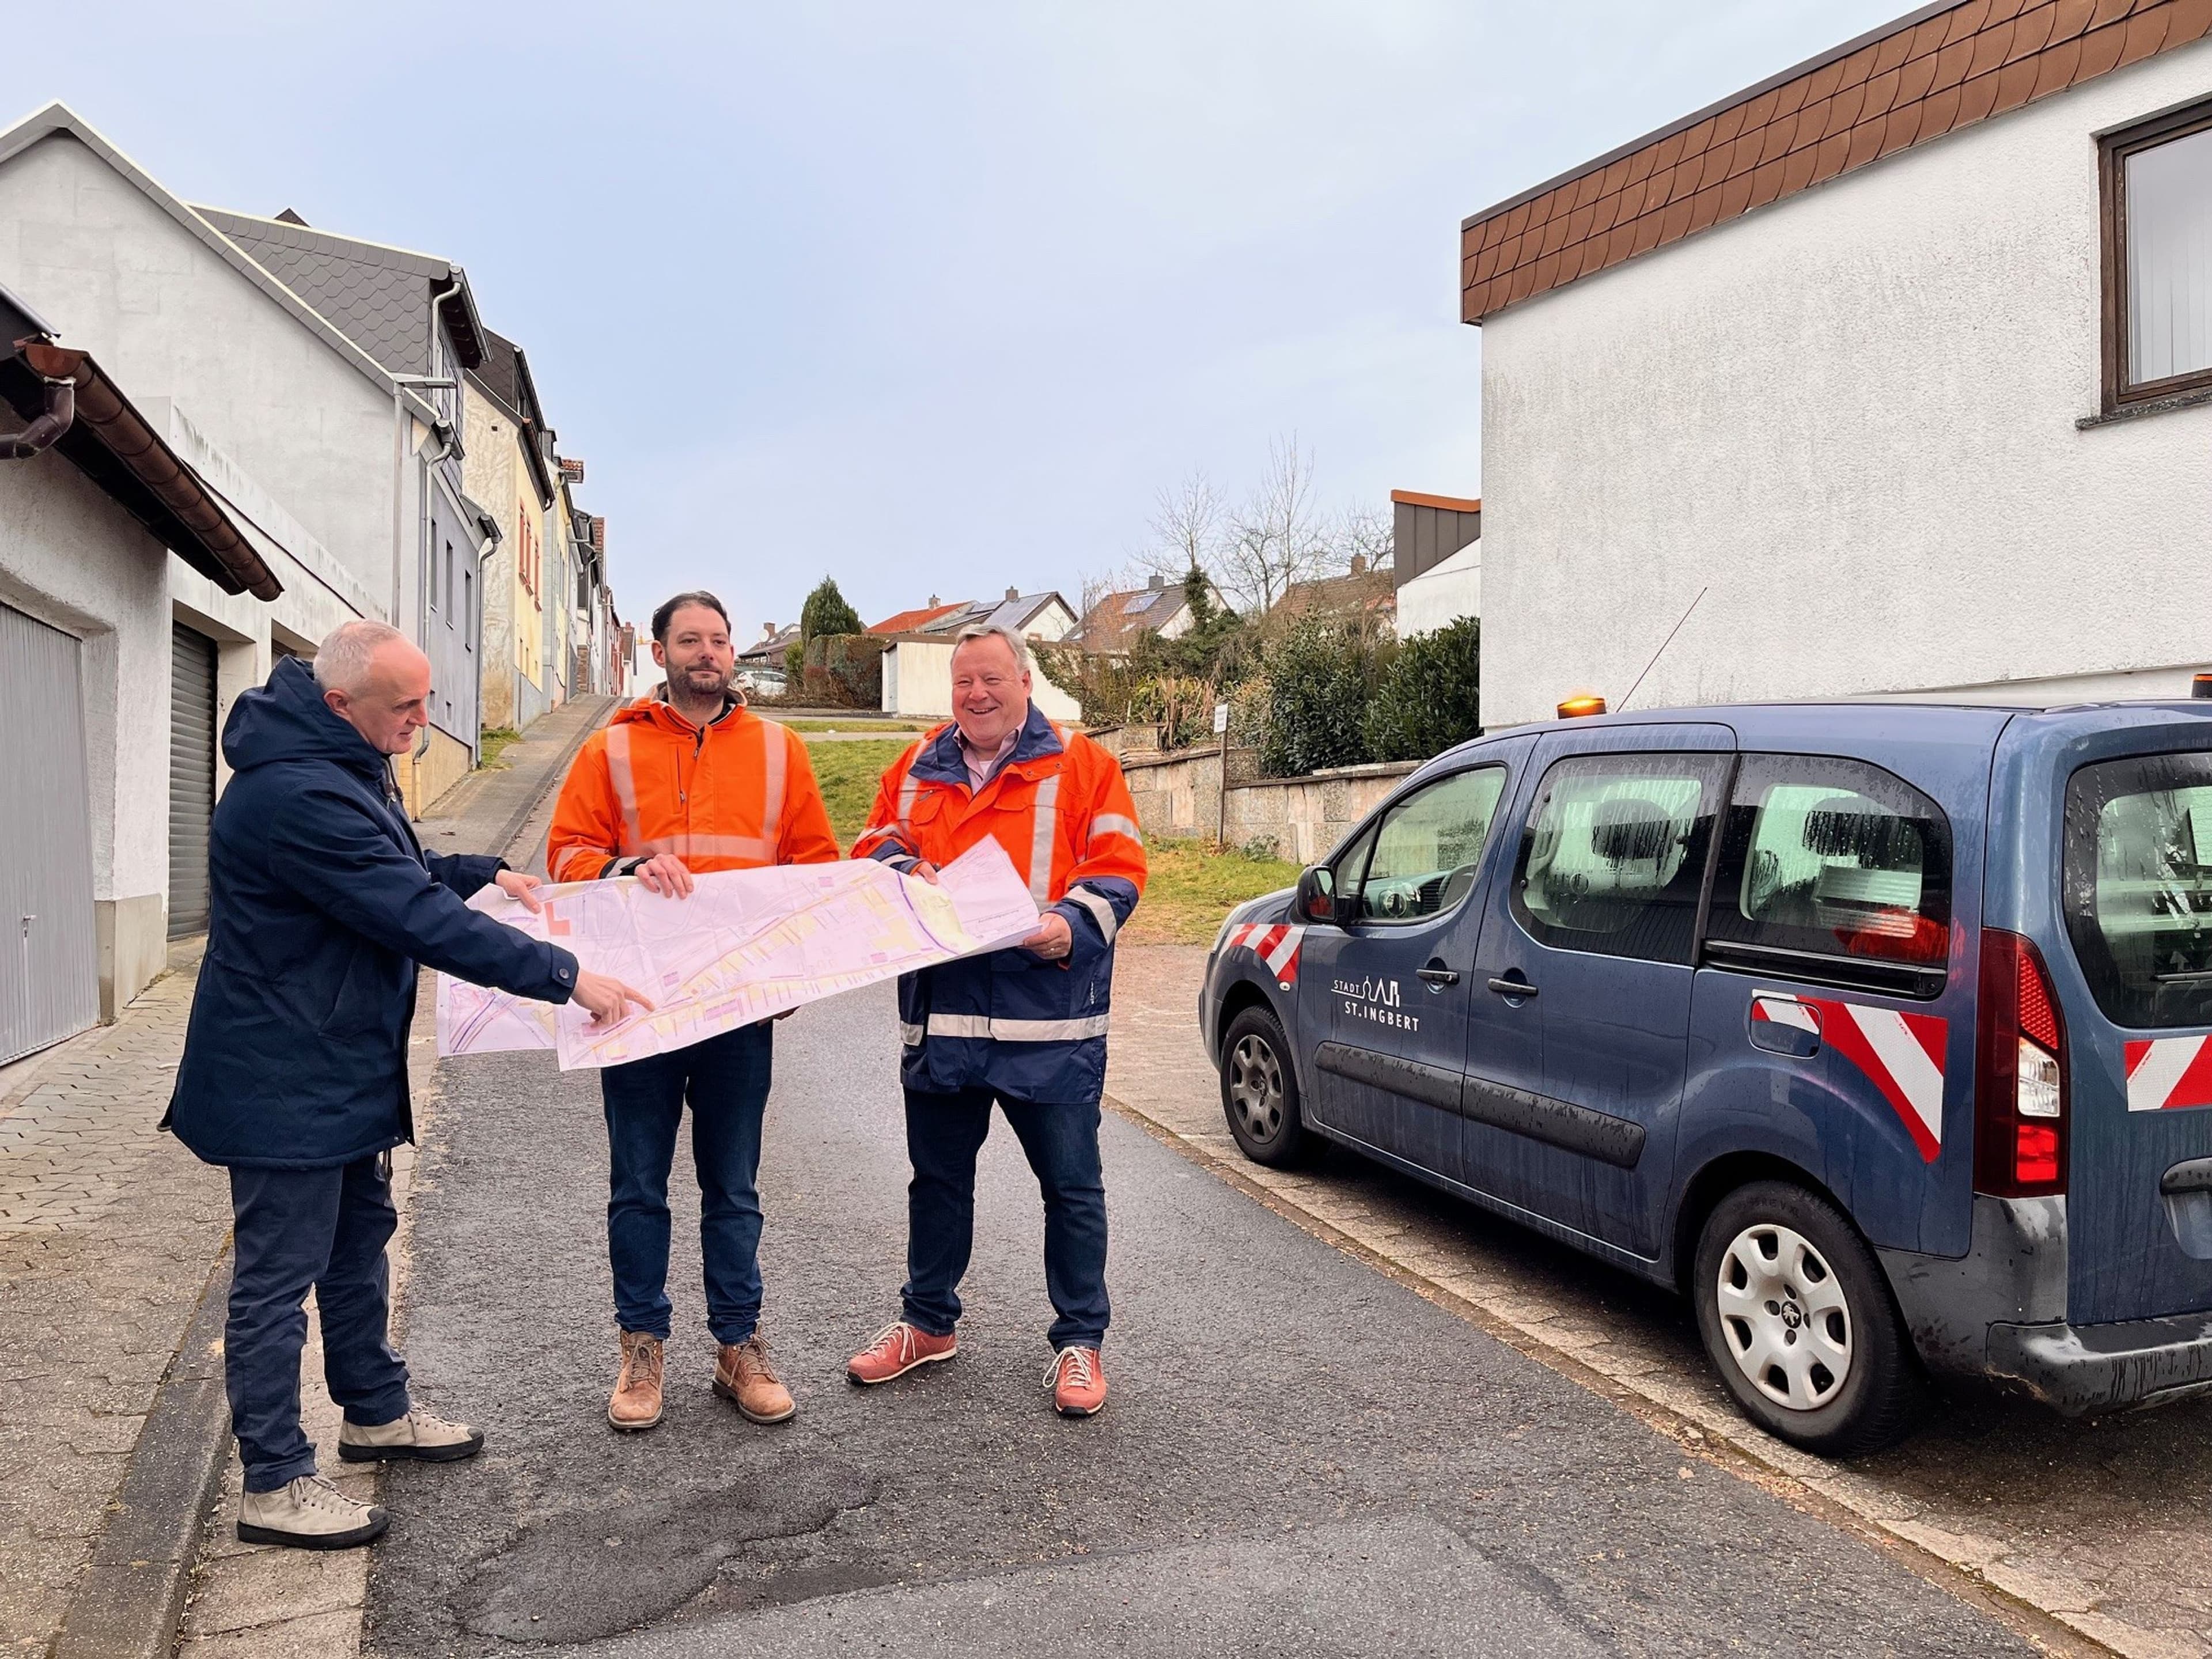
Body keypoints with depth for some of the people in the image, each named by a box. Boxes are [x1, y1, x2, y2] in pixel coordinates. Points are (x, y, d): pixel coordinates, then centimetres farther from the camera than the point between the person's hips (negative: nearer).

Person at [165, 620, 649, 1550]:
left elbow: (401, 878, 21)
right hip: (284, 1080, -11)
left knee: (359, 1241, 21)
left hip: (342, 1067, 11)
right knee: (279, 1277, 1)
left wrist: (486, 873, 5)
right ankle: (273, 1486, 13)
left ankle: (375, 1412, 38)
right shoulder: (297, 795, -28)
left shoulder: (341, 770, 7)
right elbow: (421, 920, -30)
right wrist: (564, 978, -26)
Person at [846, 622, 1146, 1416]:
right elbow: (873, 845, 18)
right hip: (939, 1012, 4)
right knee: (937, 1174, 17)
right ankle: (927, 1321, 35)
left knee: (1071, 1183, 5)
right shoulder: (918, 769, 13)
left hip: (1050, 1017, -4)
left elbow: (1118, 867, -5)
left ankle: (1079, 1341, 19)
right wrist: (900, 868, -5)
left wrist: (1073, 925, -21)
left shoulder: (1080, 764, 0)